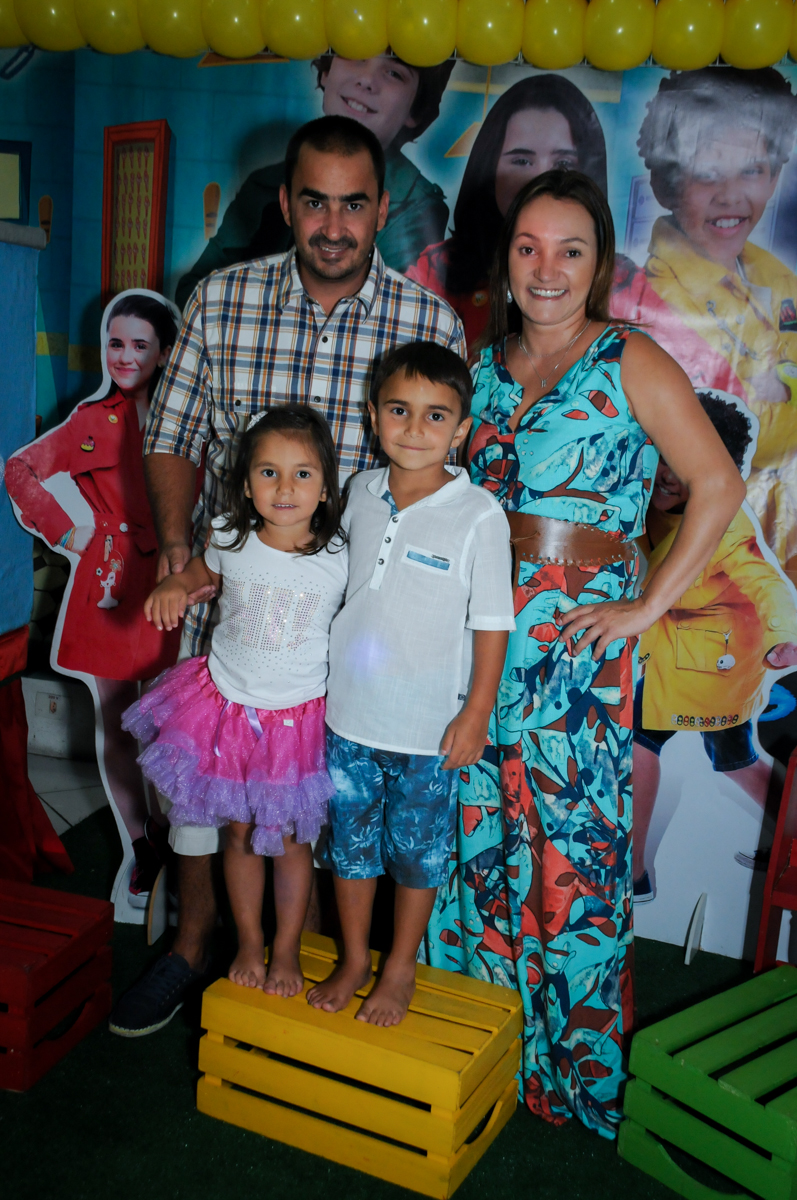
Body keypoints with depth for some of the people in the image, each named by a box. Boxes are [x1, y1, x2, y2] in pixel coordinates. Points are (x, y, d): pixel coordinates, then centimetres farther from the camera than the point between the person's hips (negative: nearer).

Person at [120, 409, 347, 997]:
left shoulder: (340, 558, -16)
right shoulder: (231, 538, -10)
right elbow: (204, 572, 12)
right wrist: (174, 585, -7)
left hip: (299, 716, -2)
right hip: (228, 703, 2)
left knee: (290, 840, 11)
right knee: (240, 834, 16)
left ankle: (287, 950, 33)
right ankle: (250, 943, 37)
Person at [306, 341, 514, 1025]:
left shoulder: (479, 515, -15)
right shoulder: (361, 493, -1)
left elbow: (492, 622, -10)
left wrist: (477, 713, -9)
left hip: (428, 727, -4)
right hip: (347, 712, 4)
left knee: (417, 850, 13)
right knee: (350, 839, 17)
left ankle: (401, 968, 34)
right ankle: (354, 960, 38)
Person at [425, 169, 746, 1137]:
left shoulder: (629, 362, -6)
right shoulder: (487, 360, 11)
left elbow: (718, 487, -10)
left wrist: (649, 606, -12)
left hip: (577, 638, -5)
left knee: (570, 842, 3)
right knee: (474, 828, 13)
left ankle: (569, 1055, 23)